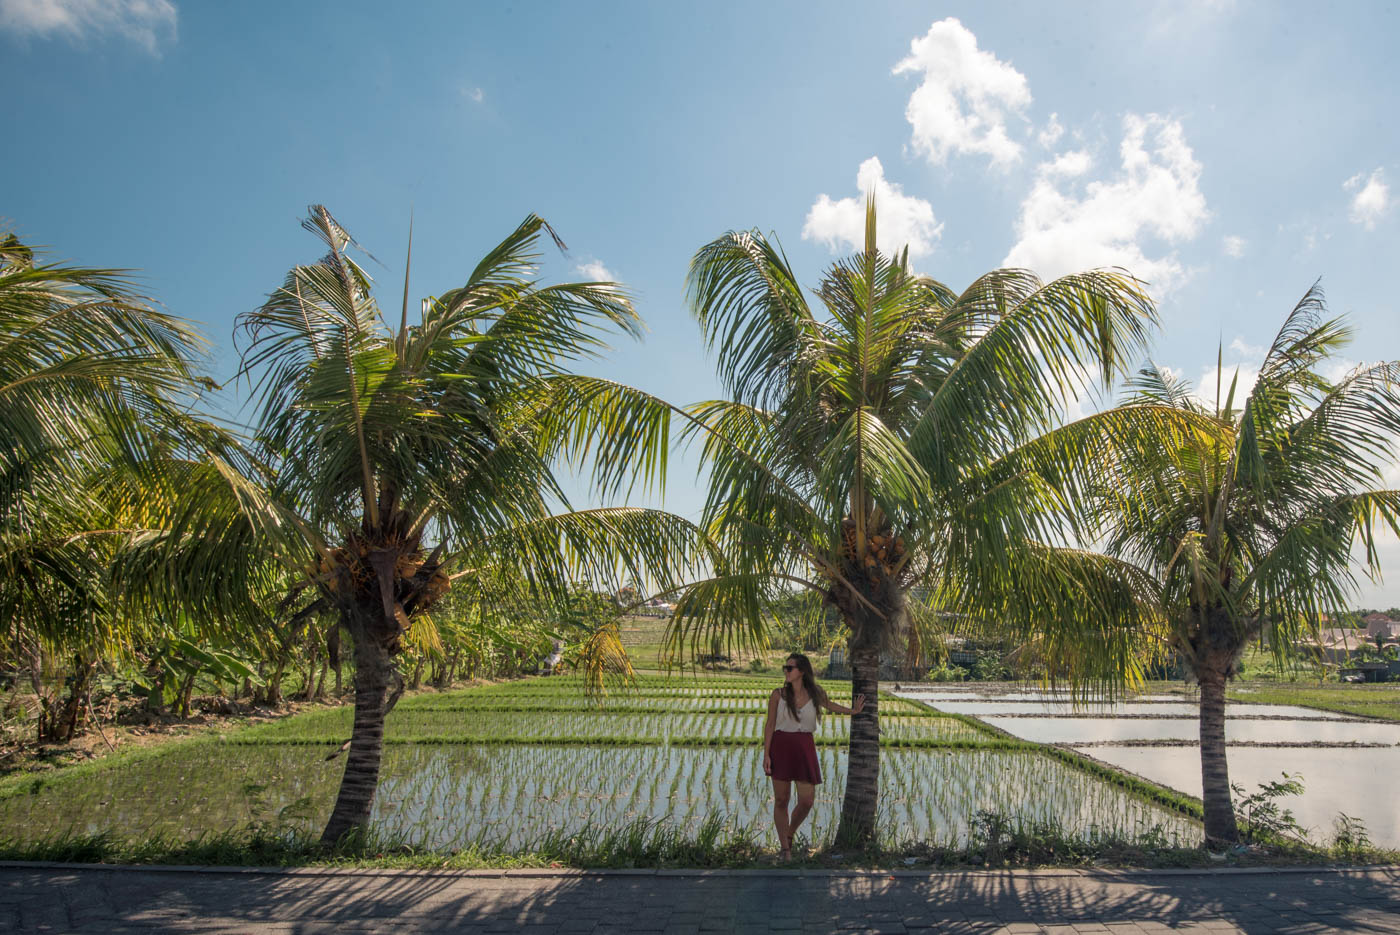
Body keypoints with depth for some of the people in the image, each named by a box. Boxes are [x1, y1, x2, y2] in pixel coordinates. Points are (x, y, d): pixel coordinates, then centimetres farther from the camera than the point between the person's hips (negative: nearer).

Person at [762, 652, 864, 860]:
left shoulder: (816, 693, 1)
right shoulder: (778, 694, -4)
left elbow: (829, 705, 23)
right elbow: (769, 724, -2)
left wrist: (853, 711, 33)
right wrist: (766, 755, -7)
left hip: (805, 748, 2)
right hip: (781, 747, -1)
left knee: (807, 800, -2)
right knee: (781, 800, 1)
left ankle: (789, 834, 26)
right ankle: (784, 848, 15)